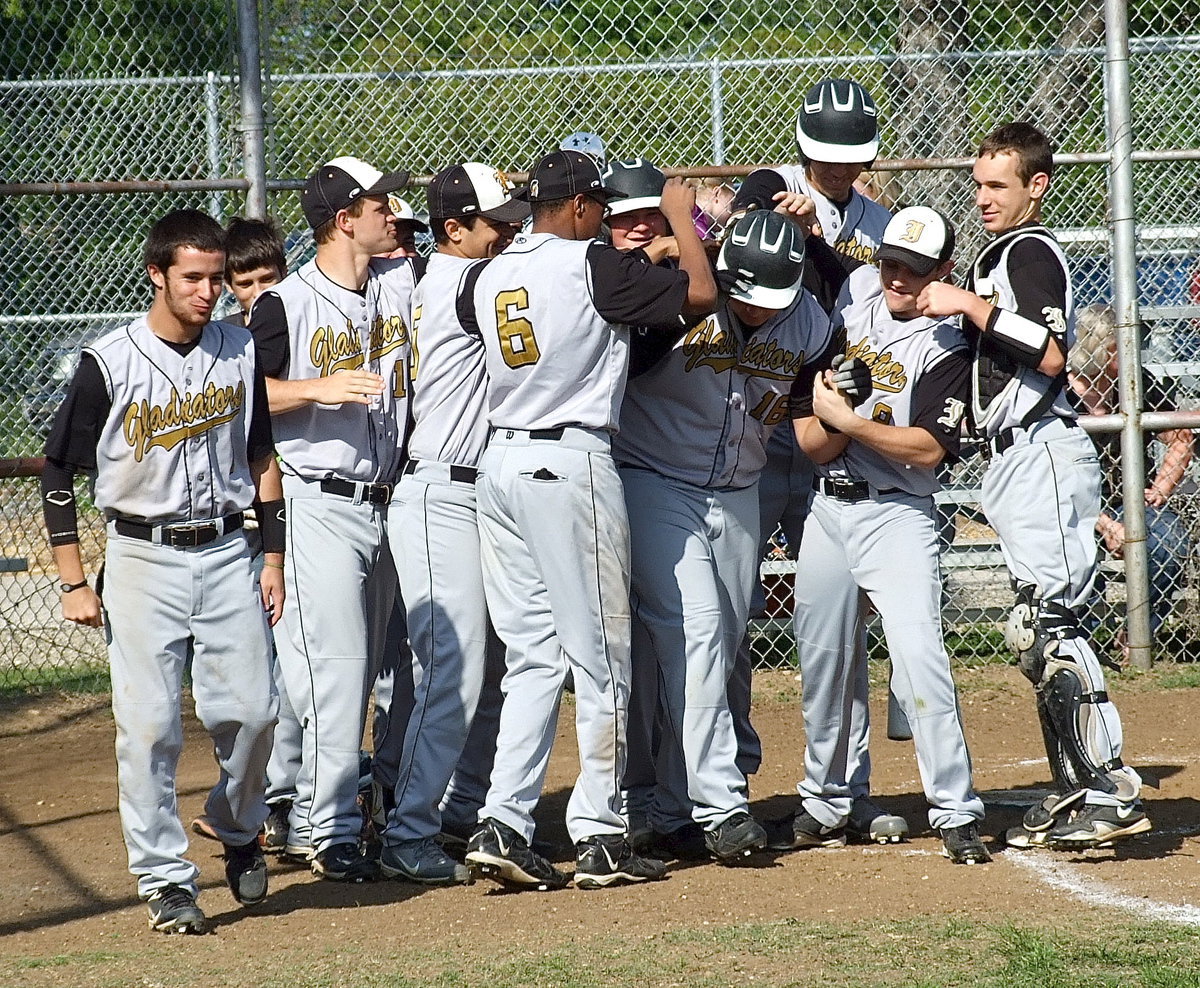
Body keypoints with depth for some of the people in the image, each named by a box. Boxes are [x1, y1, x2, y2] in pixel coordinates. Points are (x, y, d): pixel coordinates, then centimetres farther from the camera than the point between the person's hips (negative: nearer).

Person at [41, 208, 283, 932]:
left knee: (251, 710, -3)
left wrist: (274, 558, 10)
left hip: (227, 553, 3)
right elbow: (59, 475, -3)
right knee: (150, 725, -6)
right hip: (143, 558, -3)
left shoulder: (240, 352, 4)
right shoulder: (110, 365, -8)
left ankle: (239, 830, 25)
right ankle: (166, 879, 2)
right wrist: (75, 583, -6)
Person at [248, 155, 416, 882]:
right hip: (319, 504, -7)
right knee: (334, 665, -11)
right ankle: (330, 830, -9)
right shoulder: (287, 305, -8)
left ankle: (312, 814, 20)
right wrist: (318, 388, -19)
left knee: (362, 667, 10)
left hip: (384, 505, 7)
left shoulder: (403, 284, 8)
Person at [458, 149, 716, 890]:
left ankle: (503, 823, -1)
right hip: (573, 463, -6)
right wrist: (681, 218, 7)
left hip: (501, 461, 7)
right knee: (600, 657, 2)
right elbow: (699, 294, -11)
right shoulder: (592, 266, -10)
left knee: (534, 656, 10)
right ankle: (600, 838, 3)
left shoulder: (487, 278, 9)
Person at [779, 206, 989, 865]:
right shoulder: (851, 297, 5)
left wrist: (850, 421, -20)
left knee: (919, 655, -16)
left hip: (896, 517, -5)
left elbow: (930, 447, -17)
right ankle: (824, 807, 25)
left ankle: (956, 814, -13)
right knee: (823, 660, 11)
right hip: (826, 508, 5)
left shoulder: (949, 345, -8)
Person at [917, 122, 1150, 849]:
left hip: (1041, 453, -10)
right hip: (1018, 460, 10)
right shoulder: (1002, 254, 23)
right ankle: (1077, 791, 11)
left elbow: (1049, 354, -22)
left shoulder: (1031, 251, -8)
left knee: (1047, 626, -15)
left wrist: (971, 305, -17)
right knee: (1040, 633, 9)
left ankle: (1112, 793, -18)